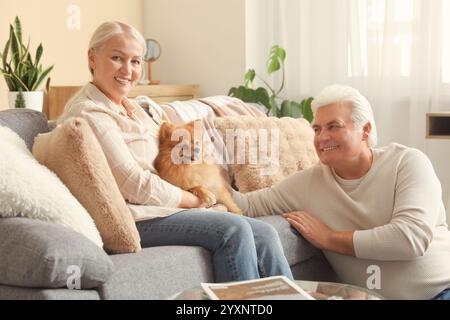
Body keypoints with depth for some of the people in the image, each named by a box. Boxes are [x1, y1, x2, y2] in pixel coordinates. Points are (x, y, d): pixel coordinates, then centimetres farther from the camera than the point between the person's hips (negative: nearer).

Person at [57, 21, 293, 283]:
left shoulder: (131, 108, 21)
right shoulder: (88, 112, -9)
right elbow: (134, 185, -15)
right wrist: (194, 200, -5)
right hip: (133, 217, -9)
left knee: (263, 234, -9)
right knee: (233, 230, -24)